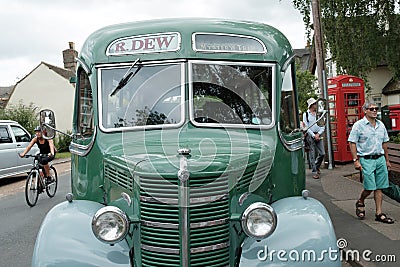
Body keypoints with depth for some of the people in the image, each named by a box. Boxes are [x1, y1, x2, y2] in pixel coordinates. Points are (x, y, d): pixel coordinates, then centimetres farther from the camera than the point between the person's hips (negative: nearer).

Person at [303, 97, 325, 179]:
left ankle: (316, 167, 26)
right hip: (310, 135, -3)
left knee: (322, 154, 1)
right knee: (312, 154, -3)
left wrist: (318, 134, -6)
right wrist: (314, 135, -11)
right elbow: (306, 127, -4)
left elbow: (323, 126, 9)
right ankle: (314, 172, 3)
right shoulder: (306, 114, 1)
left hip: (318, 135, 4)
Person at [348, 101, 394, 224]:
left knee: (379, 187, 6)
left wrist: (387, 160, 18)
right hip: (366, 159, -5)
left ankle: (379, 213, 12)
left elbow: (385, 143, 19)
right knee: (369, 187, -7)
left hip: (380, 159, 5)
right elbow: (352, 143, -8)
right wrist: (356, 160, -14)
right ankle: (360, 203, 22)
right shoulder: (358, 125, -6)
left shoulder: (381, 125, 12)